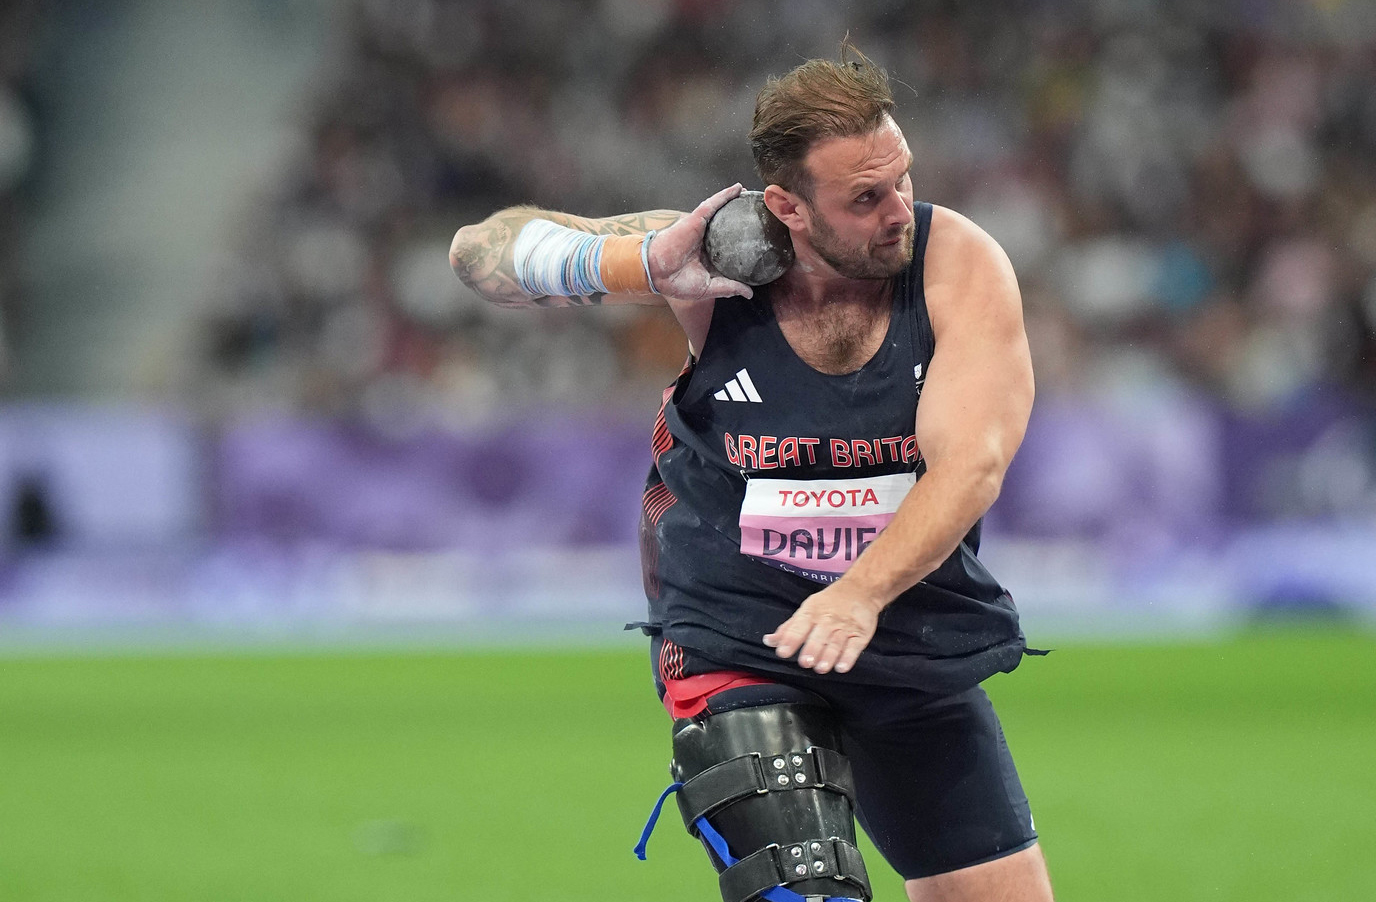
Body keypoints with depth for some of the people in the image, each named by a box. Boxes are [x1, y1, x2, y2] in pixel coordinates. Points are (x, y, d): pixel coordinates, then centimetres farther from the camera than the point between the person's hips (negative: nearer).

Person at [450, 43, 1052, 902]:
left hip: (917, 641, 3)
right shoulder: (716, 261, -12)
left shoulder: (959, 263, -13)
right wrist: (648, 263, -25)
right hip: (734, 636, -3)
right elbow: (482, 250, -7)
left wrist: (860, 595, -40)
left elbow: (972, 462, -24)